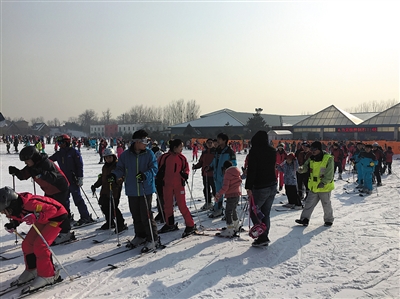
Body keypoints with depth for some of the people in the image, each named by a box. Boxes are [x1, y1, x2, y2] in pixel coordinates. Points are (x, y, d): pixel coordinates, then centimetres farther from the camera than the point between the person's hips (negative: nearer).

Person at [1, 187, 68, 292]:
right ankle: (32, 270, 26)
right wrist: (13, 224, -5)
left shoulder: (30, 203, -37)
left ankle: (47, 275, -3)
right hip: (44, 219, 9)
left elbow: (53, 209, -33)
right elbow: (20, 216, 14)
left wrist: (36, 217, -45)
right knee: (27, 244, 5)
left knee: (39, 245, -17)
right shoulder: (17, 206, -10)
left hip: (57, 215, -9)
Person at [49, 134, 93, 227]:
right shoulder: (58, 154, 12)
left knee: (77, 199, -8)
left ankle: (85, 217, -3)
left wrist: (80, 178, -14)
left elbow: (80, 165, -9)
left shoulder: (74, 152, -6)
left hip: (73, 180, -7)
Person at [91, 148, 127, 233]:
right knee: (104, 206, 13)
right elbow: (102, 178, 25)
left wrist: (116, 180, -33)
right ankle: (109, 222, 32)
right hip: (105, 191, 8)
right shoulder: (105, 167, 17)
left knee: (113, 208, -11)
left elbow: (123, 176, -16)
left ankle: (121, 224, 3)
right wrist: (95, 185, 20)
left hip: (114, 191, -8)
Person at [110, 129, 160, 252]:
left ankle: (153, 239, 7)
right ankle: (140, 236, 32)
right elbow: (120, 168, 8)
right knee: (136, 215, 14)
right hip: (132, 191, 3)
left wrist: (145, 174, -28)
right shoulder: (126, 155, 1)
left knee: (146, 215, -5)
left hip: (146, 190, -3)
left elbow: (154, 168, -9)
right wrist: (114, 175, -13)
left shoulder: (149, 154, -3)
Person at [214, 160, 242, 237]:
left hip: (231, 195, -9)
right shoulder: (237, 173, 11)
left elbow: (225, 187, -19)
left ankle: (230, 230, -9)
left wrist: (218, 195, -12)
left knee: (228, 212, -6)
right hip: (237, 194, 9)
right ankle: (236, 226, 36)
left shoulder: (227, 174, -13)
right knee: (233, 210, 23)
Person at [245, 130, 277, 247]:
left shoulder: (254, 151, -13)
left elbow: (251, 170, -18)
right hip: (273, 186, 7)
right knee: (266, 213, 14)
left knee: (254, 212, 5)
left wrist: (248, 187, -15)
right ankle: (264, 237, 17)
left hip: (260, 187, -7)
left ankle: (263, 237, -2)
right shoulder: (272, 151, 8)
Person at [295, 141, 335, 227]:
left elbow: (329, 174, -18)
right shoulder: (311, 158, 3)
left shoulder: (328, 159, -16)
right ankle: (304, 219, 12)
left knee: (326, 204, 11)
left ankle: (329, 220, 29)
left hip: (325, 187, -5)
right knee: (309, 203, 6)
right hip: (313, 186, 5)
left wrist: (323, 182, -27)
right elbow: (306, 166, 5)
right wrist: (302, 169, -18)